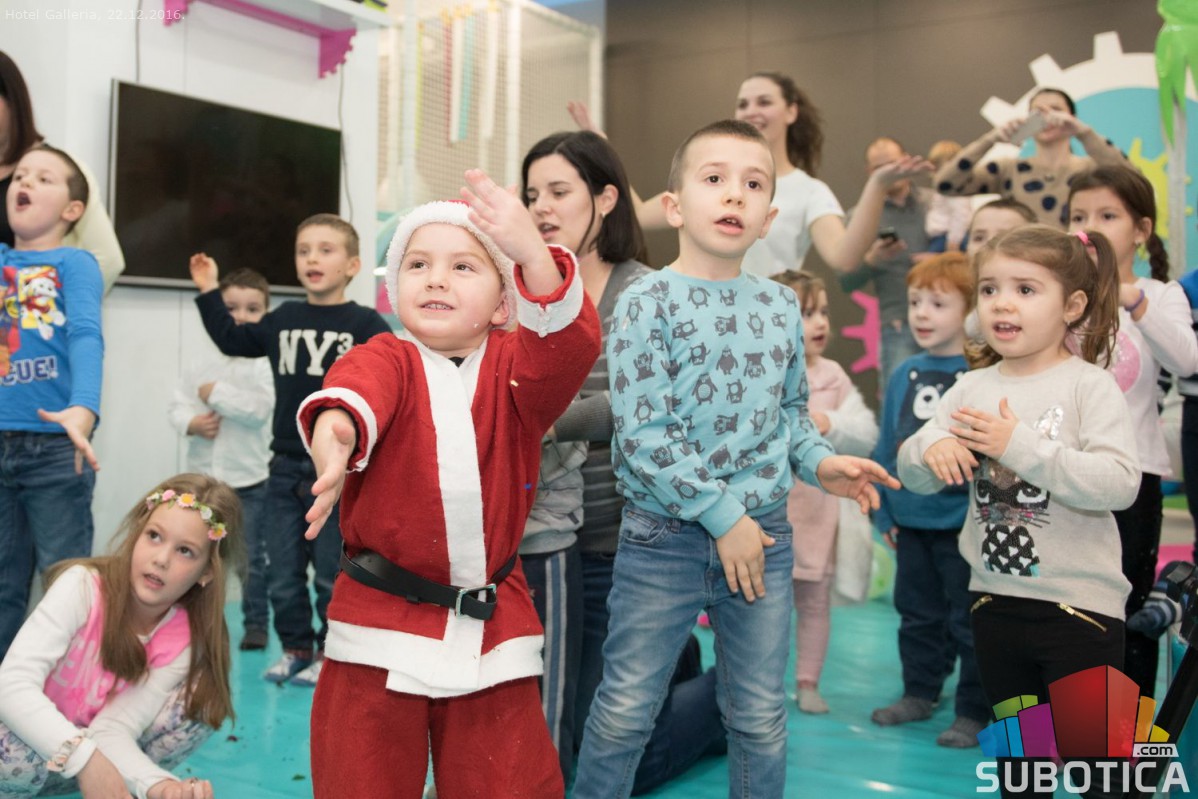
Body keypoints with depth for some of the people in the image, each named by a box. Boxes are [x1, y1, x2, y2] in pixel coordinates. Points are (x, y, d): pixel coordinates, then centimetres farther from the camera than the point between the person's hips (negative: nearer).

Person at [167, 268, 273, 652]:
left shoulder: (266, 362, -10)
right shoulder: (202, 365, 3)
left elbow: (259, 409, -22)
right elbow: (176, 405, 6)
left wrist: (215, 393, -16)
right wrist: (193, 423, -15)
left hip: (250, 478, -4)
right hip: (204, 475, 4)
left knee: (252, 558, 7)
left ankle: (256, 623, 22)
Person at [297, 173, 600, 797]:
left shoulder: (513, 366, 2)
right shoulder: (386, 360, -1)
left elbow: (569, 338, -20)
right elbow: (361, 388, -25)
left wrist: (531, 251, -38)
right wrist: (334, 430, -50)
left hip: (494, 635, 1)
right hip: (380, 633, -1)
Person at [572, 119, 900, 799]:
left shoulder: (781, 306, 5)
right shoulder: (648, 303, -11)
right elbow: (642, 436, -17)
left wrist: (819, 461, -2)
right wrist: (722, 516, -17)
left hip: (764, 536, 5)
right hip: (664, 537, -4)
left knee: (761, 718, 15)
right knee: (625, 712, 7)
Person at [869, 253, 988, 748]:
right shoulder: (905, 375, 4)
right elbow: (886, 448, 9)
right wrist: (884, 512, 9)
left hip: (964, 525, -6)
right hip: (911, 522, 6)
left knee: (970, 622, 5)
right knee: (917, 614, 19)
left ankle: (974, 712, 19)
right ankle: (920, 693, 35)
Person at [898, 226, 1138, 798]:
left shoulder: (1089, 385, -11)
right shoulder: (971, 388, 2)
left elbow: (1119, 483, -23)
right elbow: (912, 475, 3)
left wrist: (1020, 446, -25)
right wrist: (933, 447, -18)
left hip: (1079, 602, -5)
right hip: (995, 597, 5)